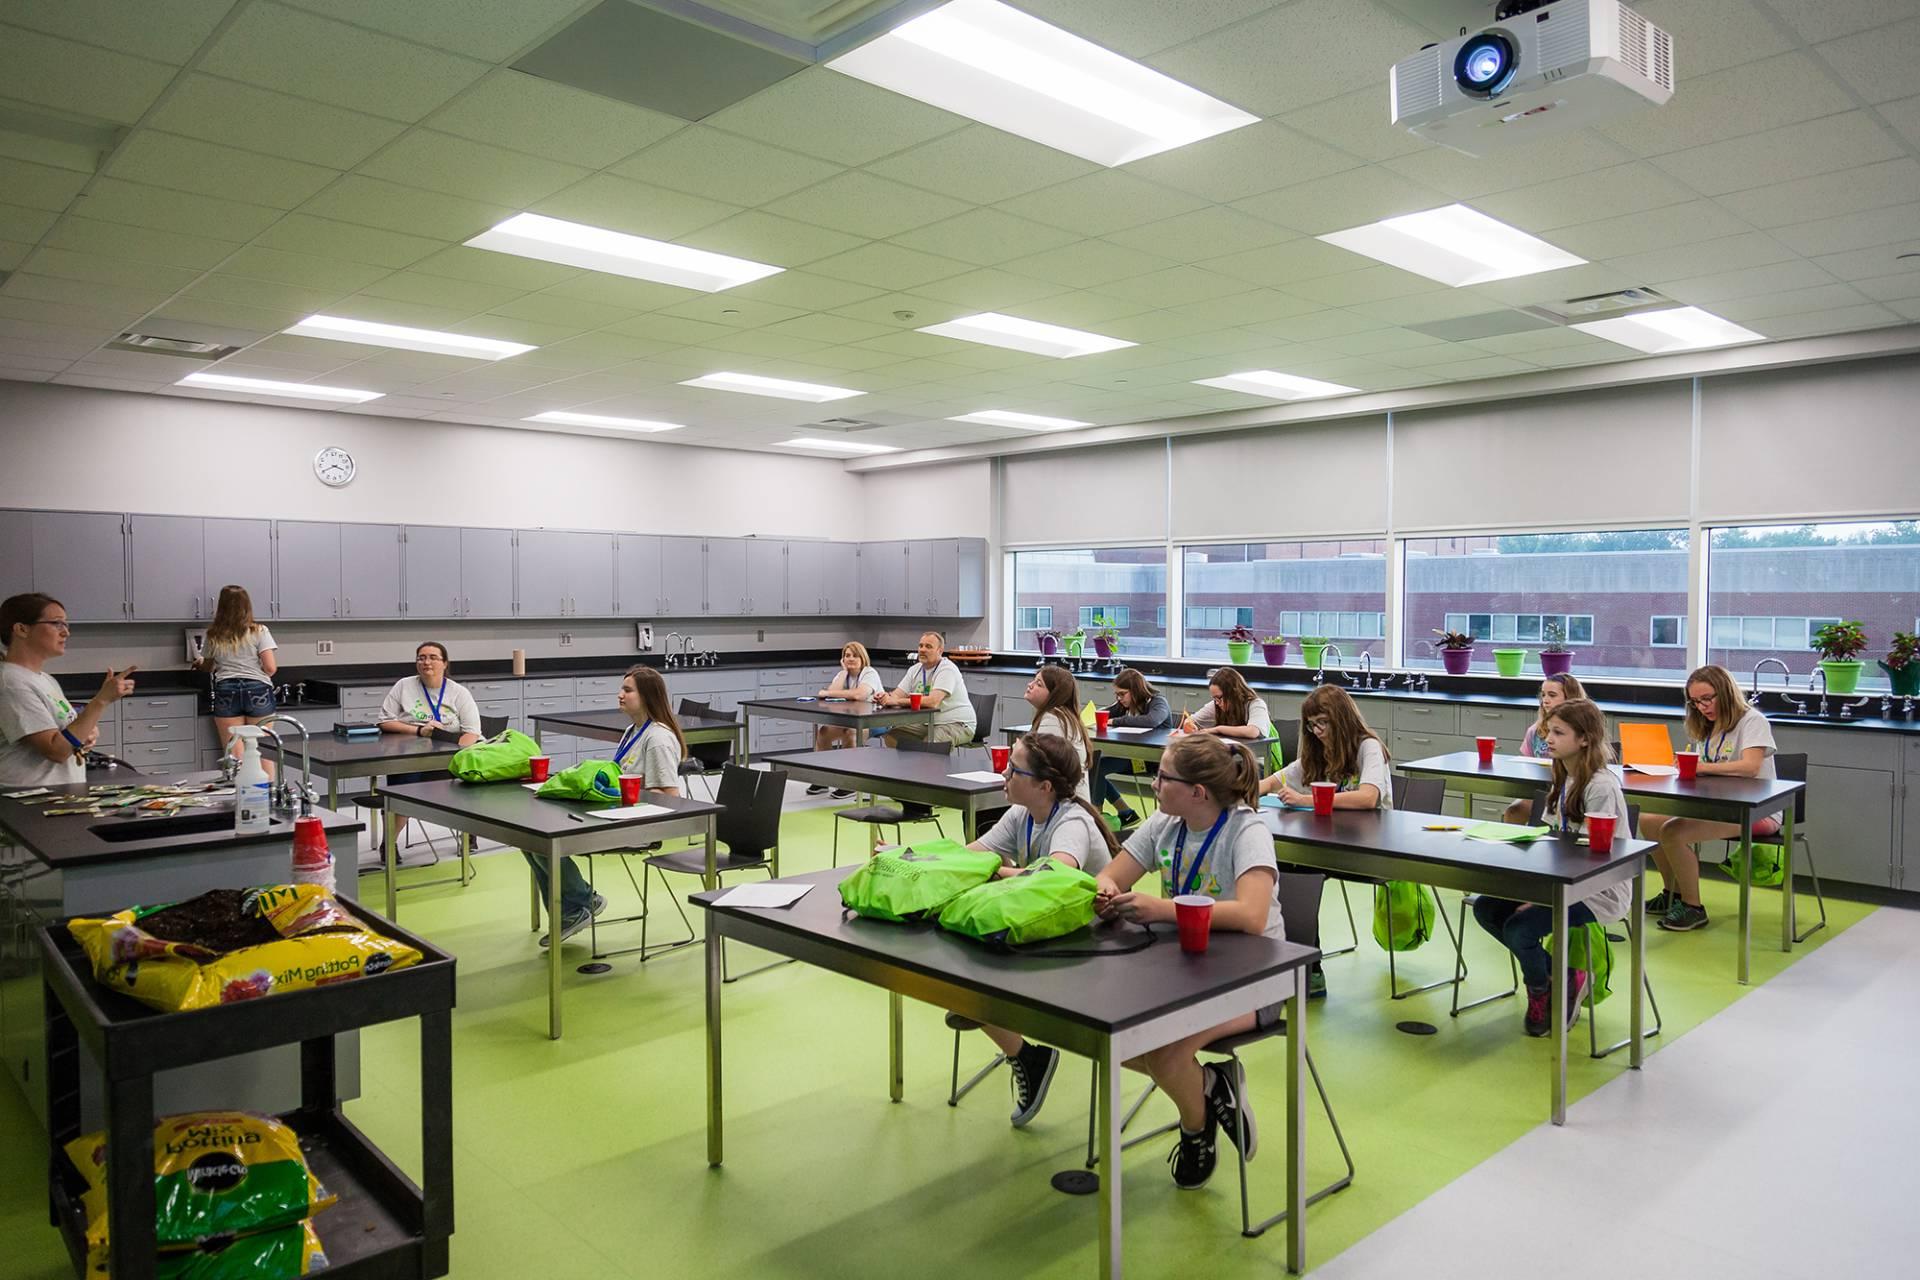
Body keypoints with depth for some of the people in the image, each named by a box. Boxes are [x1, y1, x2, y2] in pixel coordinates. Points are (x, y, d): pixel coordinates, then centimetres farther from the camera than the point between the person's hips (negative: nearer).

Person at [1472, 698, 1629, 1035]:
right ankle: (1560, 978, 7)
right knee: (1485, 907, -3)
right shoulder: (1563, 780, 10)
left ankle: (1545, 993, 9)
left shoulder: (1601, 786, -18)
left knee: (1518, 928, -23)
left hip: (1600, 890, -9)